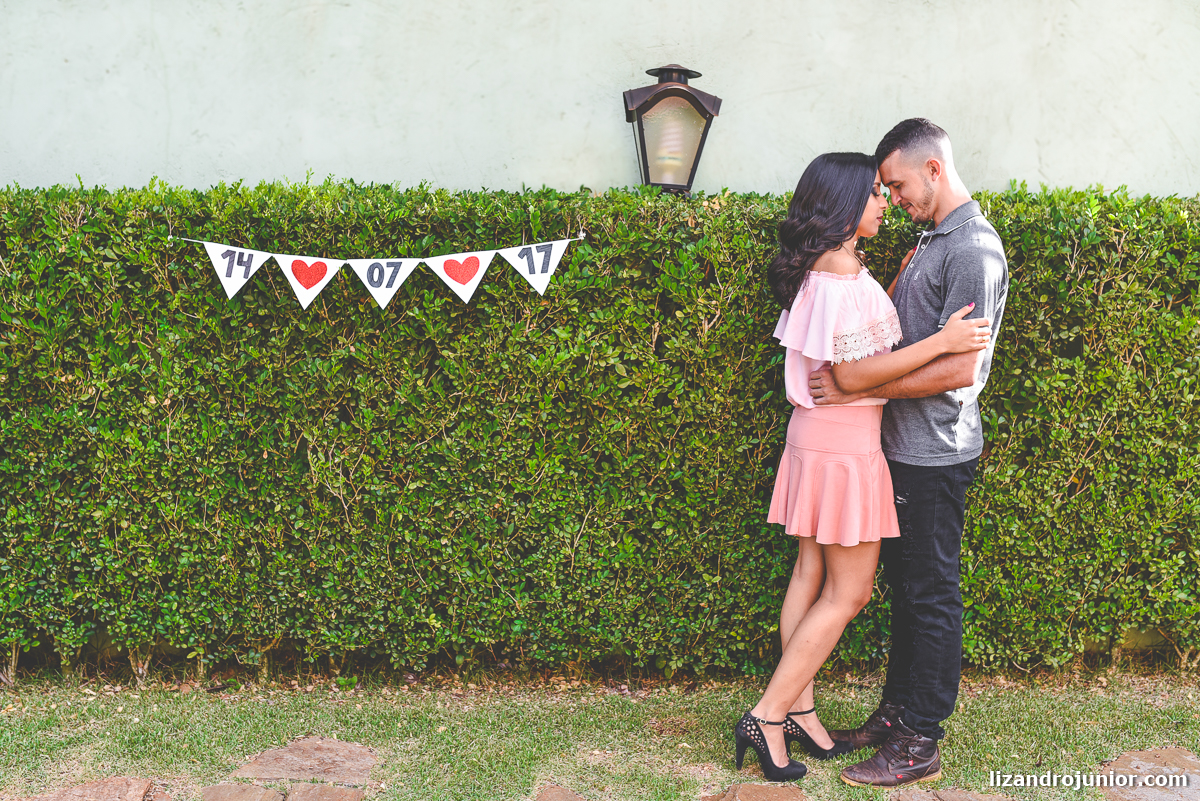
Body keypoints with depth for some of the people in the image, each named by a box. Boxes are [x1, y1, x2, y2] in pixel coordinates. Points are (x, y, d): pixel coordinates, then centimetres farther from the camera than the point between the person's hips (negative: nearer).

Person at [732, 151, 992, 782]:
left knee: (812, 576, 13)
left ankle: (796, 708, 23)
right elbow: (852, 375, -22)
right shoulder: (842, 275, -20)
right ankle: (766, 717, 4)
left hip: (820, 438, 10)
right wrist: (942, 342, -22)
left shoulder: (821, 269, 11)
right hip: (845, 445, -10)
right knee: (848, 593, 0)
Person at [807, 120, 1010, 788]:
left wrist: (858, 388, -21)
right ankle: (899, 711, 29)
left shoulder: (974, 249, -17)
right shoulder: (933, 242, 14)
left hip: (936, 454, -9)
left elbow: (959, 368, -24)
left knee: (931, 592, 0)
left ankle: (920, 743, 11)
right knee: (906, 581, 16)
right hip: (908, 446, 9)